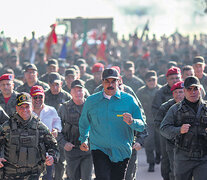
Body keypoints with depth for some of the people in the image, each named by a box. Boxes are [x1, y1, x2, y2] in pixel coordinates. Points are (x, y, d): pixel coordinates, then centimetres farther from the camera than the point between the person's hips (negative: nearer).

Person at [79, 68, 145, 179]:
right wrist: (83, 139, 16)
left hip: (122, 152, 1)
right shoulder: (91, 101, 4)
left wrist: (131, 122, -23)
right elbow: (84, 122, 23)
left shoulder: (129, 100, -1)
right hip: (99, 148, 0)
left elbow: (142, 126, -3)